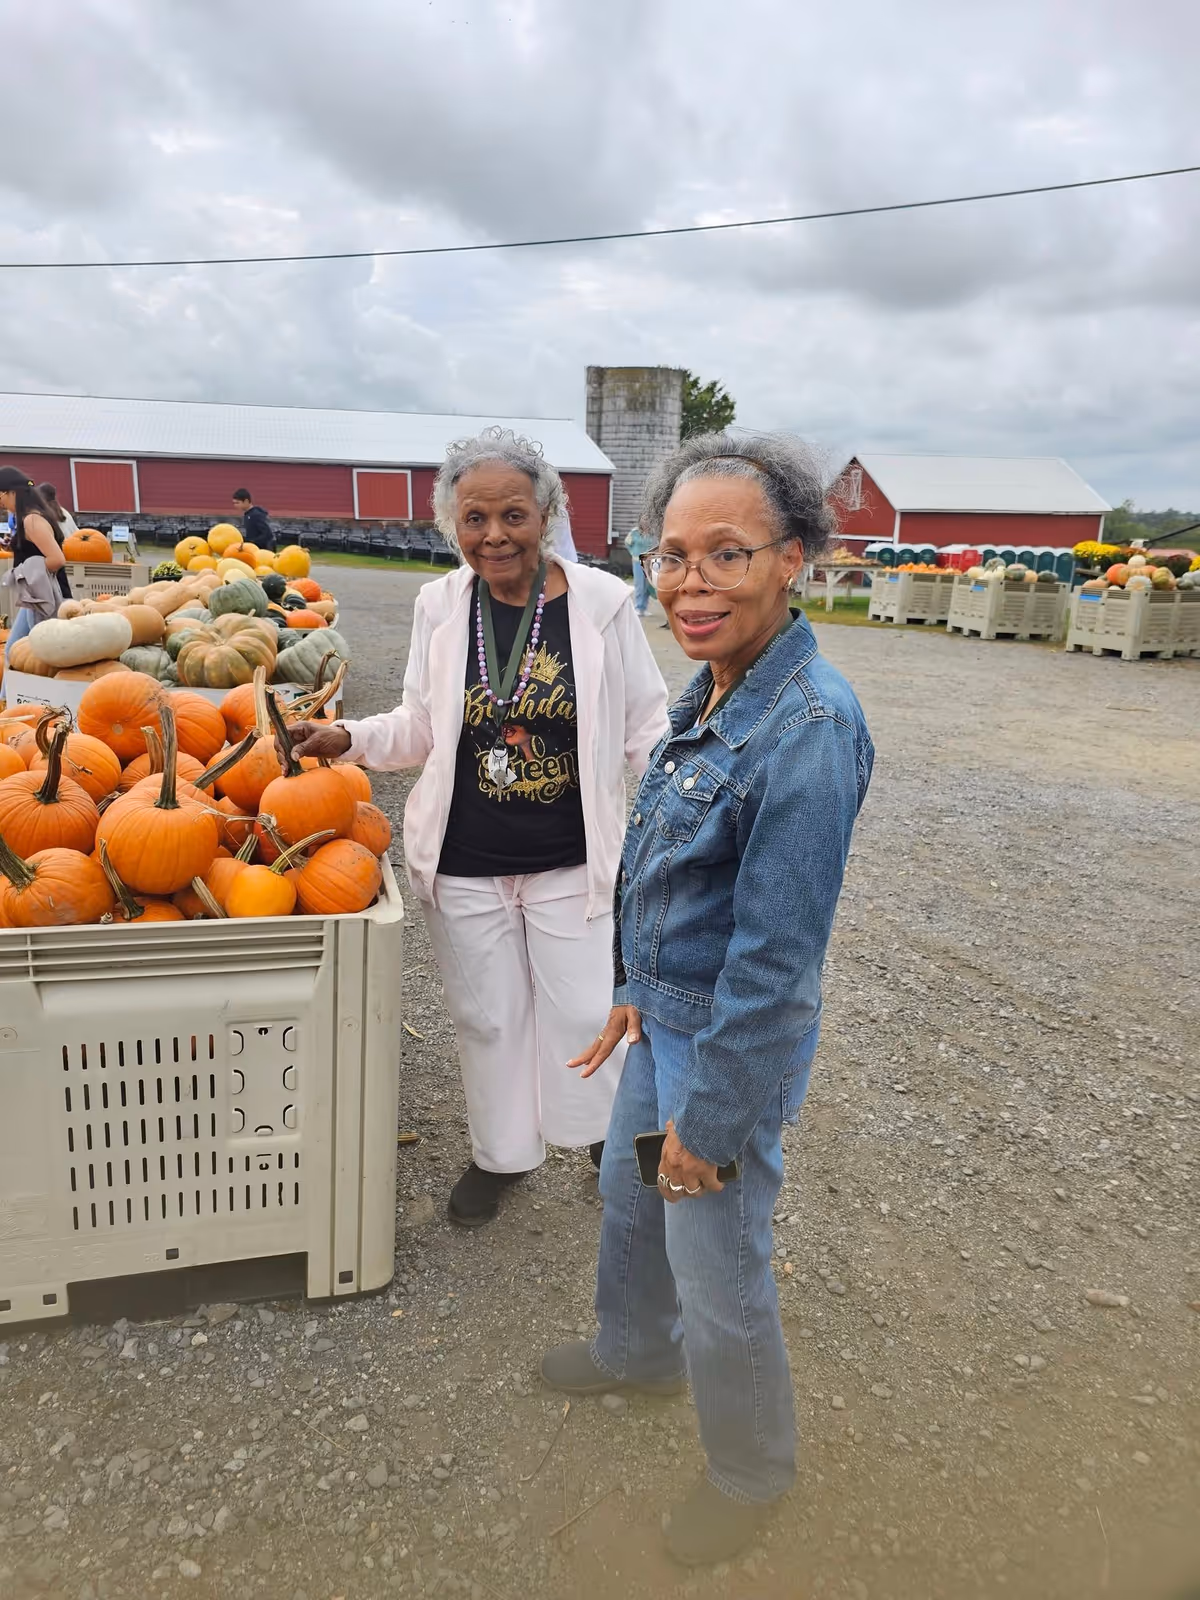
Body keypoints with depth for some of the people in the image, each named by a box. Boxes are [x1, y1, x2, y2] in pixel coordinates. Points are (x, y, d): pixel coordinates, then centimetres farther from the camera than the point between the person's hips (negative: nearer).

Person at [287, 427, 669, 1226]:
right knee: (488, 1016, 17)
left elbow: (645, 726, -2)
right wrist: (348, 737, -7)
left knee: (582, 1013, 11)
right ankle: (503, 1151, 42)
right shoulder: (440, 605, -2)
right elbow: (422, 728, 9)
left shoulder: (601, 601, -10)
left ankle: (609, 1133, 42)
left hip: (572, 862, -2)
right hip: (464, 865, 3)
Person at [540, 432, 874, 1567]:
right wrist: (636, 989, 14)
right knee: (627, 1190, 28)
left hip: (736, 1044, -8)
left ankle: (752, 1469, 42)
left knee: (718, 1268, 12)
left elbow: (774, 953, -26)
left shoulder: (810, 727, -28)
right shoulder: (711, 692, 0)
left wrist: (712, 1116, -18)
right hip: (665, 1015, 9)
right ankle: (638, 1352, 58)